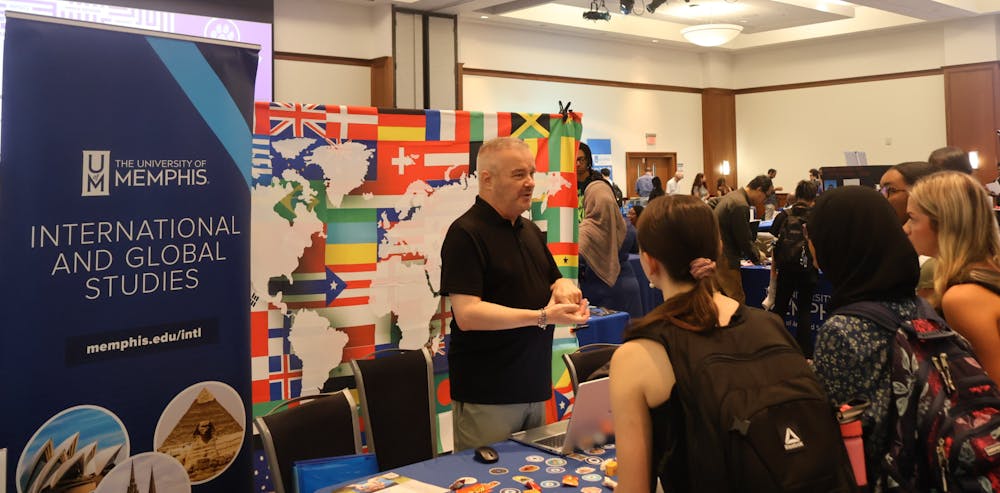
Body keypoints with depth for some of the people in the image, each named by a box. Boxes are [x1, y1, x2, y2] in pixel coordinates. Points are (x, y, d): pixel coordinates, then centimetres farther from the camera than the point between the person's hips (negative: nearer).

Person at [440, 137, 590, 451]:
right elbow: (467, 314, -21)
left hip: (534, 390, 8)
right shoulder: (466, 234, -12)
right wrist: (543, 316, -25)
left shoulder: (530, 230, 15)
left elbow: (554, 281, 24)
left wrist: (563, 287, -2)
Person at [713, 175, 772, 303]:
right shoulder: (740, 205, -20)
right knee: (737, 300, -5)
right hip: (724, 259, -10)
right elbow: (744, 238, -15)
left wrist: (754, 253, 21)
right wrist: (756, 258, 1)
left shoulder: (733, 196, 12)